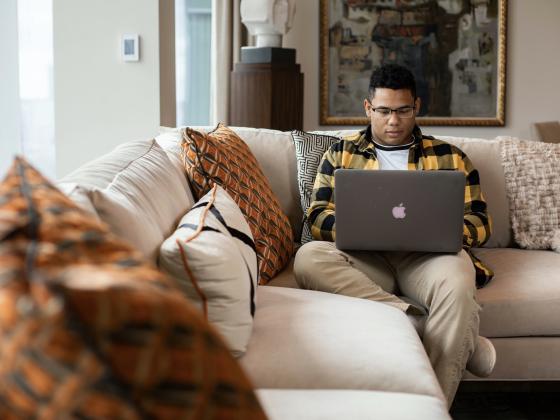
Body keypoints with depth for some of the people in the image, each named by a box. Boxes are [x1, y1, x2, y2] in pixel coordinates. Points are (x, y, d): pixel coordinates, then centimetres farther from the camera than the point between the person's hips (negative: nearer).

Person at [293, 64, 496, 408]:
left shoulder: (450, 157, 20)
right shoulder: (341, 154, 21)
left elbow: (480, 223, 13)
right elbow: (318, 217, 9)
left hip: (430, 255, -1)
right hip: (365, 257, 1)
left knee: (458, 284, -37)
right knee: (309, 257, -32)